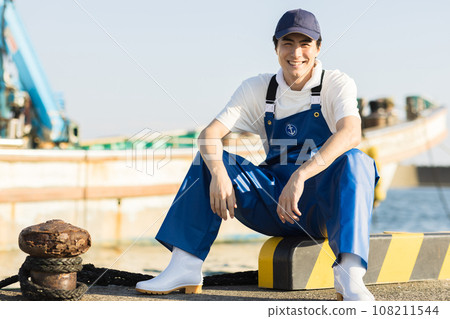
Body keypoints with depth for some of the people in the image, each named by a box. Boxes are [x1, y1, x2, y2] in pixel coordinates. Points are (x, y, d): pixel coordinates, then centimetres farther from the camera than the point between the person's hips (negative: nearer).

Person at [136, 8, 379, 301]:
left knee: (354, 161, -33)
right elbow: (210, 134, -7)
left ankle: (350, 273, -47)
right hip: (272, 204, 4)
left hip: (323, 204, -3)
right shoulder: (259, 89, 4)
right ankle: (185, 266, -18)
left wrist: (301, 175, -41)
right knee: (209, 160, -11)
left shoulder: (336, 84, -6)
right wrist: (218, 172, -29)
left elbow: (350, 133, -27)